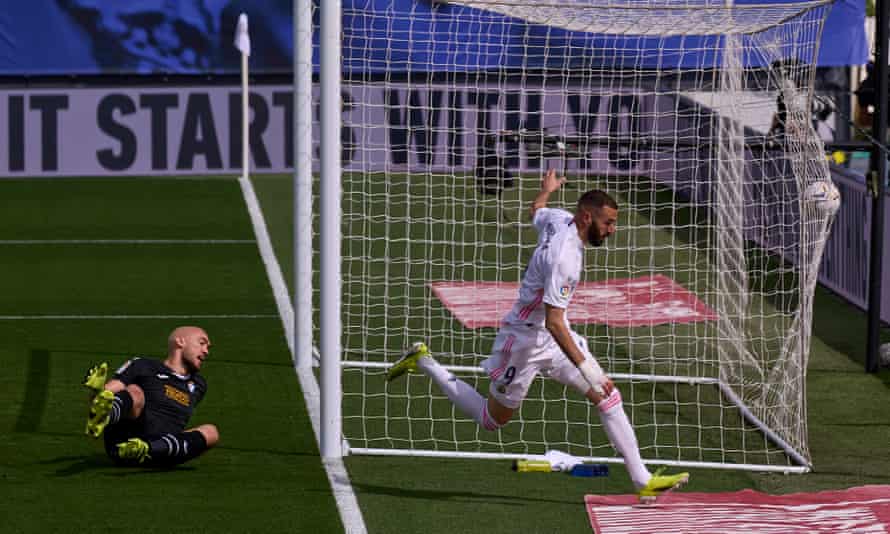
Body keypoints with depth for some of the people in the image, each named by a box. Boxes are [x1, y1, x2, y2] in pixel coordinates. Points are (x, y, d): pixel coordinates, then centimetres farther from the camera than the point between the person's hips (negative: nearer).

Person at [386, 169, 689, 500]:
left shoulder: (559, 219, -5)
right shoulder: (564, 256, -32)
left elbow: (535, 211, 21)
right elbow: (553, 322, -35)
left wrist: (546, 190, 44)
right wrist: (586, 368, -38)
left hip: (554, 336, 9)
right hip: (526, 339, -9)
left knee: (608, 397, 0)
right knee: (491, 420, 10)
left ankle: (642, 480, 1)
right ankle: (424, 362, 23)